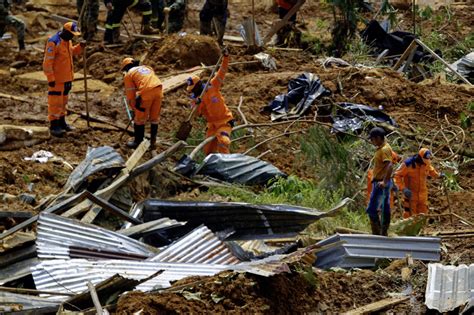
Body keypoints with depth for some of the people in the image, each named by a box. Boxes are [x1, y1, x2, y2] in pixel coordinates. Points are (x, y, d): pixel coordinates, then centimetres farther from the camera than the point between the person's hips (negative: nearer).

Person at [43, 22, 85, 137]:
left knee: (63, 100, 18)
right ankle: (54, 126, 1)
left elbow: (71, 51, 25)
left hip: (66, 77, 9)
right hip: (57, 79, -9)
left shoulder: (67, 40, 7)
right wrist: (50, 79, -23)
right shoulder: (53, 42, -21)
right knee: (55, 101, -4)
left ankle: (61, 122, 30)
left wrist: (80, 46, 6)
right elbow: (47, 62, -22)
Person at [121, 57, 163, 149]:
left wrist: (134, 108, 20)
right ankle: (153, 141, 25)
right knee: (154, 118, 17)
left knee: (139, 119, 10)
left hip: (146, 92, -6)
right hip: (158, 90, 6)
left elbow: (130, 94, 10)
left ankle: (138, 142, 17)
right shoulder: (147, 68, 30)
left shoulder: (128, 75, 13)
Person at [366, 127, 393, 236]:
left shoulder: (384, 149, -16)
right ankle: (384, 233, 14)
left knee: (371, 209, -11)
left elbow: (389, 166, -28)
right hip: (380, 182, 10)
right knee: (385, 209, 11)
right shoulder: (381, 148, 15)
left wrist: (384, 182, -32)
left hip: (381, 183, -10)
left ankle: (377, 234, -11)